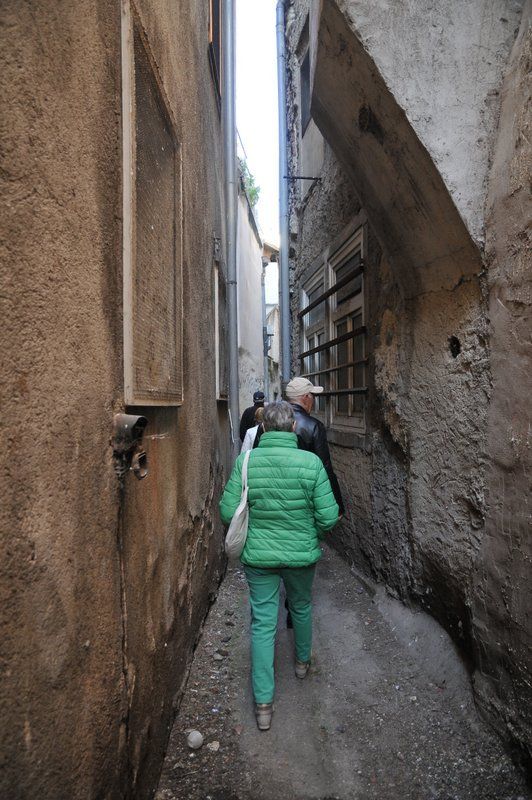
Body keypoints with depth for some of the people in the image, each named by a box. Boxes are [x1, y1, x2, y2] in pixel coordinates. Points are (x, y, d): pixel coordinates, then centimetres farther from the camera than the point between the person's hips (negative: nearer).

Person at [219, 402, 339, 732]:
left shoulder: (245, 461, -15)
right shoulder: (311, 462, -18)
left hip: (258, 556, 0)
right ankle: (303, 661, 50)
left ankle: (264, 703, 20)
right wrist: (315, 535, 7)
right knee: (302, 607, 27)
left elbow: (228, 511, -12)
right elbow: (328, 516, -15)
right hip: (302, 554, 0)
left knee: (263, 622, 13)